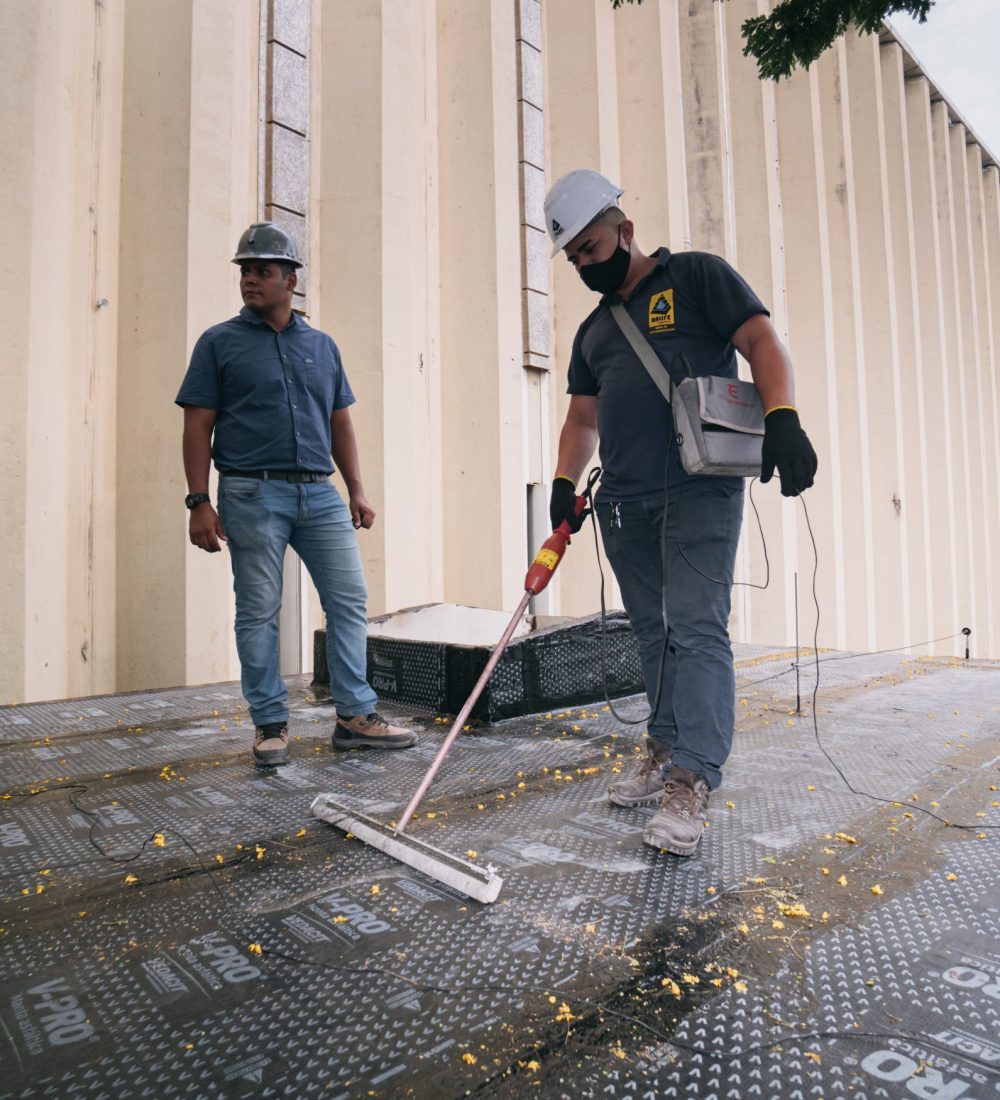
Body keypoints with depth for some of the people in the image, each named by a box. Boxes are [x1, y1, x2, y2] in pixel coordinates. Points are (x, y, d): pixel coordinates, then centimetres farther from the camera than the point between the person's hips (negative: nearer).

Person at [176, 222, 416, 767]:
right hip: (251, 495, -3)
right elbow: (198, 426, 0)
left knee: (350, 600, 0)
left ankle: (355, 716, 11)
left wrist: (356, 491, 9)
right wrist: (199, 502, -8)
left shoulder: (321, 345, 15)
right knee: (258, 614, 1)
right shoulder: (219, 342, 6)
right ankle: (270, 724, 15)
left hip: (319, 493, 4)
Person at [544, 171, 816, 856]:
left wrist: (782, 418, -19)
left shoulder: (696, 275, 7)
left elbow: (762, 341, -2)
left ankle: (691, 783, -11)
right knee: (654, 632, 9)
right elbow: (582, 419, 22)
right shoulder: (594, 330, 24)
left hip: (700, 487, -6)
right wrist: (565, 482, 6)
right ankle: (666, 755, 19)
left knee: (696, 626, -13)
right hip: (624, 501, 6)